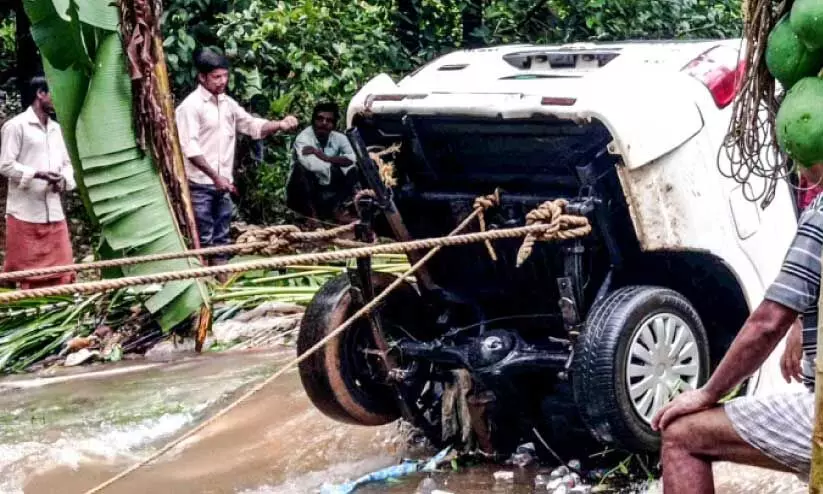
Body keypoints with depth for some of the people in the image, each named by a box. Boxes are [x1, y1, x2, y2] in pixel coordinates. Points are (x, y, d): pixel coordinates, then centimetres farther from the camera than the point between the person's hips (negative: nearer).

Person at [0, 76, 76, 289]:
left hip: (54, 213, 7)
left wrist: (64, 180, -3)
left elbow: (66, 163, 19)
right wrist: (38, 174, -21)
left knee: (61, 270, 5)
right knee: (25, 271, 0)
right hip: (25, 214, -7)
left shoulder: (55, 128, 15)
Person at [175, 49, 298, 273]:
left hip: (223, 183, 7)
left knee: (221, 237, 11)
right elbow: (189, 148, -17)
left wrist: (280, 125, -6)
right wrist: (215, 176, -21)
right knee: (202, 239, -4)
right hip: (200, 184, -7)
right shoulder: (191, 105, -10)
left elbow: (253, 125, 14)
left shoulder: (228, 103, 12)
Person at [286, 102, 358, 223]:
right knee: (301, 168, -32)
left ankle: (337, 208, -12)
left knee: (352, 172, -13)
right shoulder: (303, 138, -18)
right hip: (301, 195, -4)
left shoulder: (339, 138, -1)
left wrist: (325, 157, -31)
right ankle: (311, 212, -21)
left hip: (327, 191, 4)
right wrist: (337, 163, -23)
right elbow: (310, 164, -38)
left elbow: (353, 159, -20)